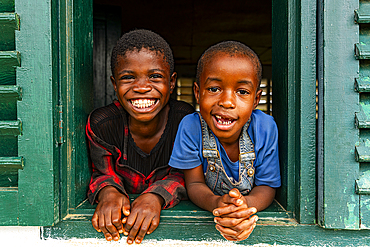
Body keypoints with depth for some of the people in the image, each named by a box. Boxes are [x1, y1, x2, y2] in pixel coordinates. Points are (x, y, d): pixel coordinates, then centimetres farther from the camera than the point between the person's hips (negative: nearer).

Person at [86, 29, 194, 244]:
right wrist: (108, 192, -25)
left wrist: (155, 197, -30)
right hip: (119, 218, 2)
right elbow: (102, 174, -2)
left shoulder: (186, 119, -16)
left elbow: (184, 176, -10)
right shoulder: (101, 124, -13)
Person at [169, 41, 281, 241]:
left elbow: (266, 185, -11)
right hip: (202, 213, 0)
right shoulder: (190, 127, -19)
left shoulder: (265, 128, -18)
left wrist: (247, 203, -33)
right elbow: (195, 183, -13)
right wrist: (215, 203, -34)